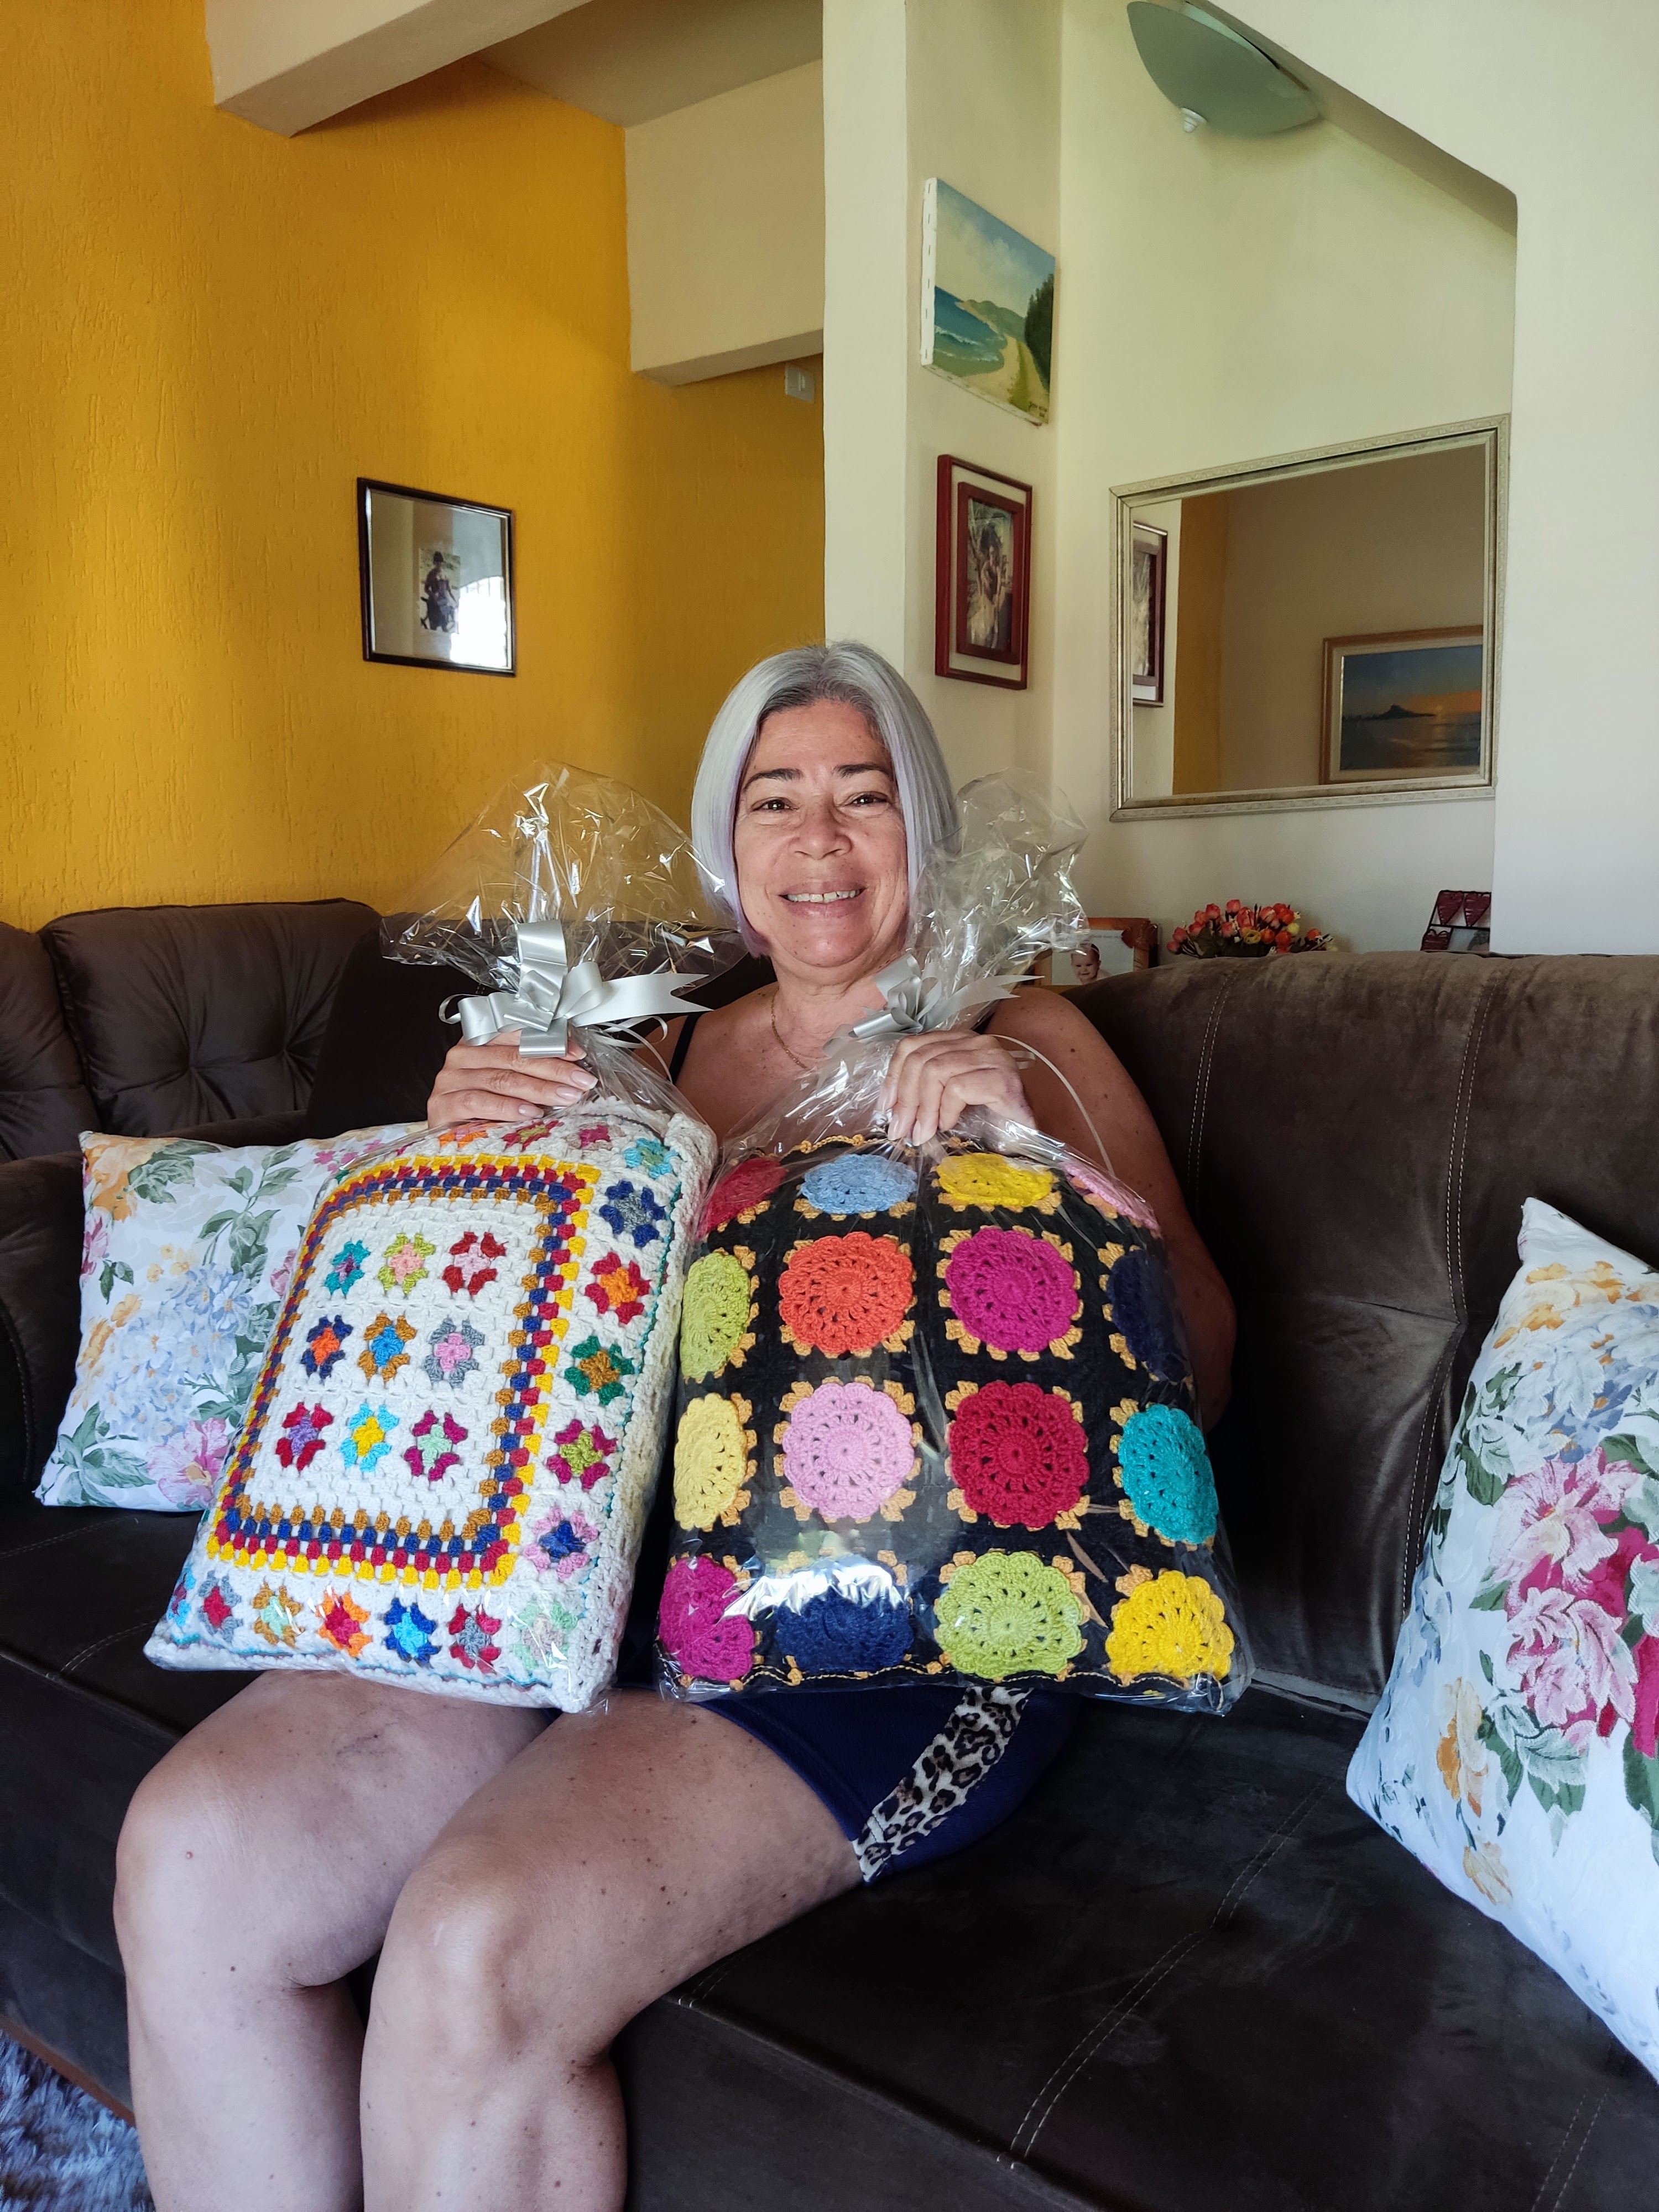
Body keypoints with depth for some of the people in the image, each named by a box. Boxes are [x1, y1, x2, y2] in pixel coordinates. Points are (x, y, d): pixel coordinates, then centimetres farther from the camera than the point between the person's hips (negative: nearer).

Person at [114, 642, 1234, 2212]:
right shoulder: (668, 1056, 18)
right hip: (611, 1555, 5)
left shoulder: (1021, 1041, 6)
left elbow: (1194, 1377, -3)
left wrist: (1044, 1142, -17)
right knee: (195, 1847, -13)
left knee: (477, 1946, -26)